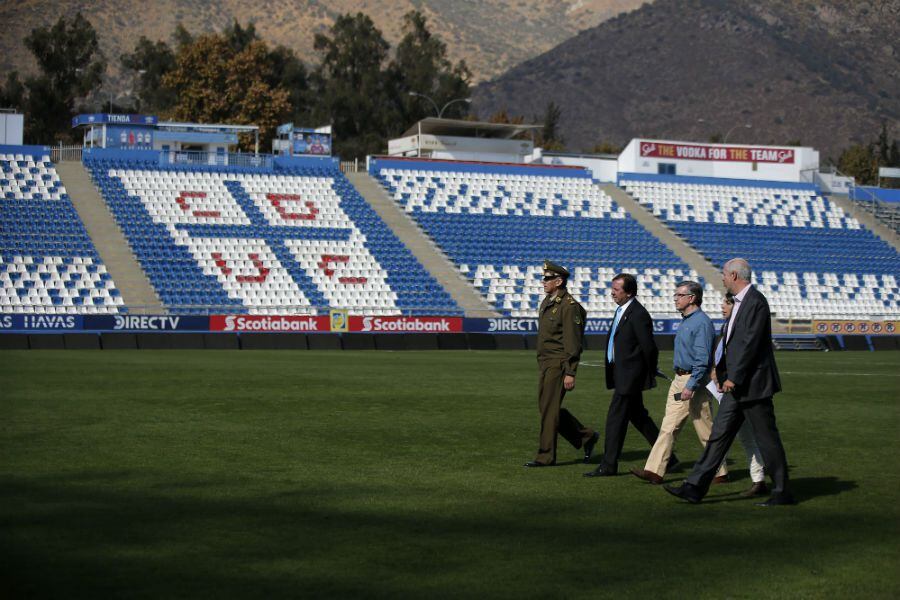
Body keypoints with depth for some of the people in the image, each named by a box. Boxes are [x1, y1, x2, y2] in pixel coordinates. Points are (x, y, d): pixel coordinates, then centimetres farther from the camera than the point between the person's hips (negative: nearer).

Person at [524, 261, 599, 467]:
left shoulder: (569, 306, -15)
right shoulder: (546, 303, 14)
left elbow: (573, 343, -17)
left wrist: (570, 373, -20)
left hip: (558, 365, -10)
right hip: (544, 363, 10)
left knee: (549, 410, -5)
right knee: (546, 407, 12)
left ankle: (546, 456, 3)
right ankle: (586, 437, 23)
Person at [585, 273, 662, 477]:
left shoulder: (638, 314, -18)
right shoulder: (622, 310, 13)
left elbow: (649, 347, -15)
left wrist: (650, 374, -4)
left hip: (629, 375, -10)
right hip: (621, 373, 10)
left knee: (616, 417, -7)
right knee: (637, 415, 17)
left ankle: (608, 465, -2)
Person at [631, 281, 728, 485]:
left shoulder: (701, 323, -16)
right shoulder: (686, 321, 15)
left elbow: (702, 360, -21)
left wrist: (690, 386, -25)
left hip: (695, 381, -9)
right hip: (678, 380, 9)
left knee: (706, 431, 0)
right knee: (668, 427, 1)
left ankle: (720, 472, 12)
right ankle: (654, 471, -3)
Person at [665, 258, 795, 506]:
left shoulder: (755, 302, -15)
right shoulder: (740, 302, 15)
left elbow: (751, 343, -21)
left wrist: (733, 378, -20)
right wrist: (722, 371, 17)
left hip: (752, 383, -9)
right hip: (737, 385, 9)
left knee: (767, 439, -1)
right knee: (719, 434, 5)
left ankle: (782, 492, 8)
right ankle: (695, 487, 3)